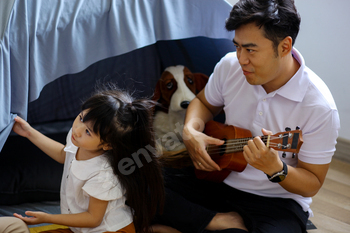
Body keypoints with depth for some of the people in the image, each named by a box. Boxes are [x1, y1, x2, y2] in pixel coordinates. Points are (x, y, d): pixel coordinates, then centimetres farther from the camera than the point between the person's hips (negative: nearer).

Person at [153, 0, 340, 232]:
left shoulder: (319, 107, -20)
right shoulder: (230, 66, -6)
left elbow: (312, 185, -11)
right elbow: (204, 103, 16)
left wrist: (276, 169, -32)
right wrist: (190, 131, -6)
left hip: (277, 201, -5)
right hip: (220, 177, 5)